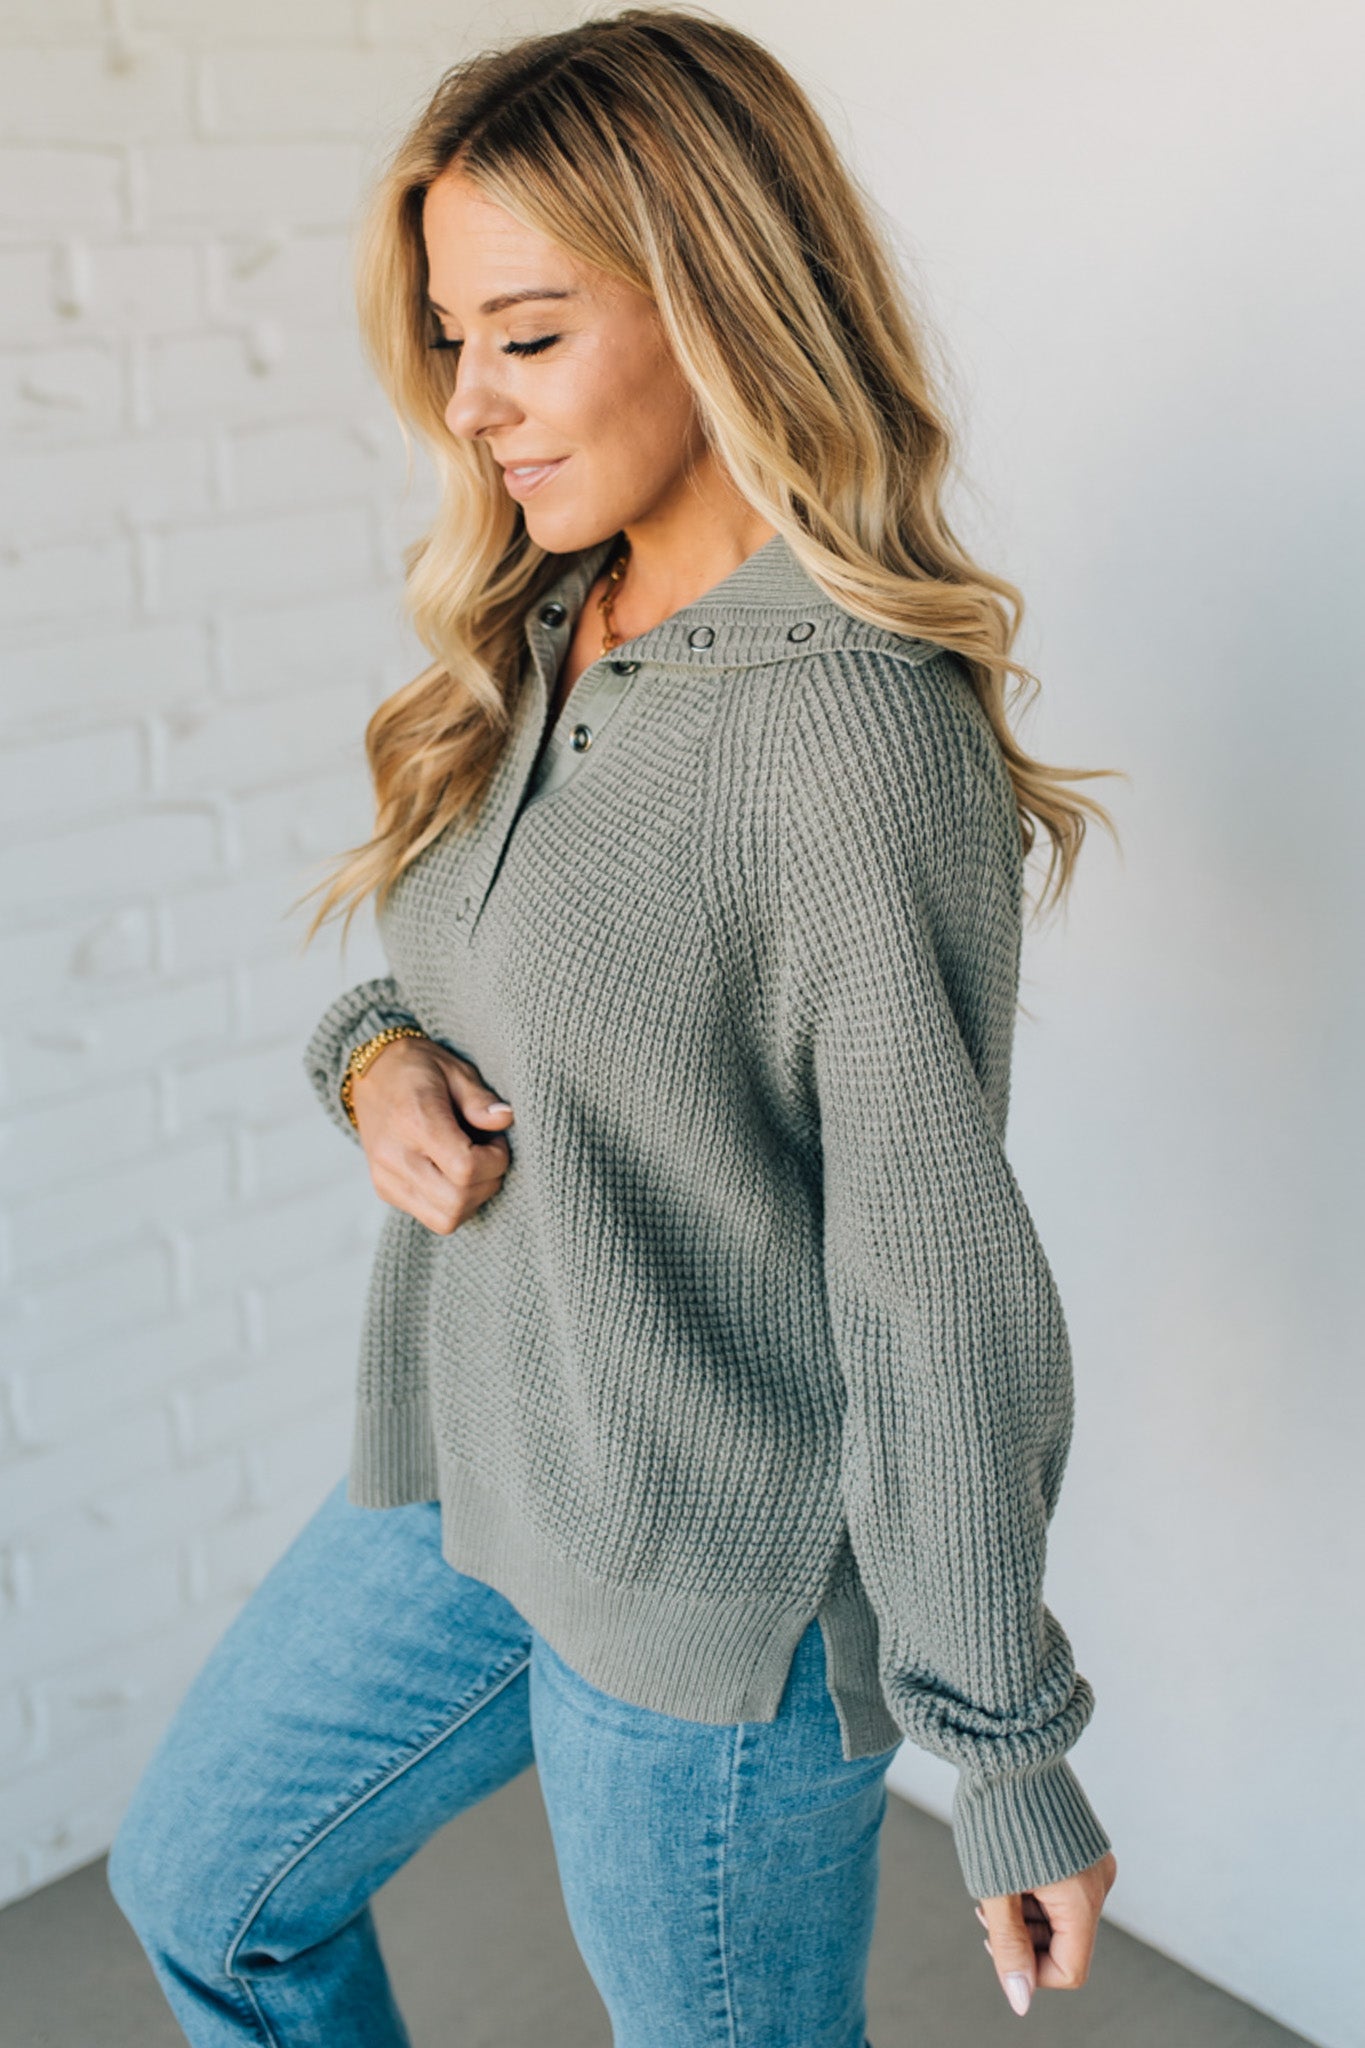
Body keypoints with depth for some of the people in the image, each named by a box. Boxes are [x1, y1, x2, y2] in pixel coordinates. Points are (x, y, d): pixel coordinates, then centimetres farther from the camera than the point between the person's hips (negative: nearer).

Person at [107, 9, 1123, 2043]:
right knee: (205, 1881, 25)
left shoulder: (862, 734, -25)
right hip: (462, 1474, 8)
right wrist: (375, 1057, -11)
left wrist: (1010, 1761, -14)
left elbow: (942, 1291, -22)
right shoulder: (538, 637, 0)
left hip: (720, 1586, -8)